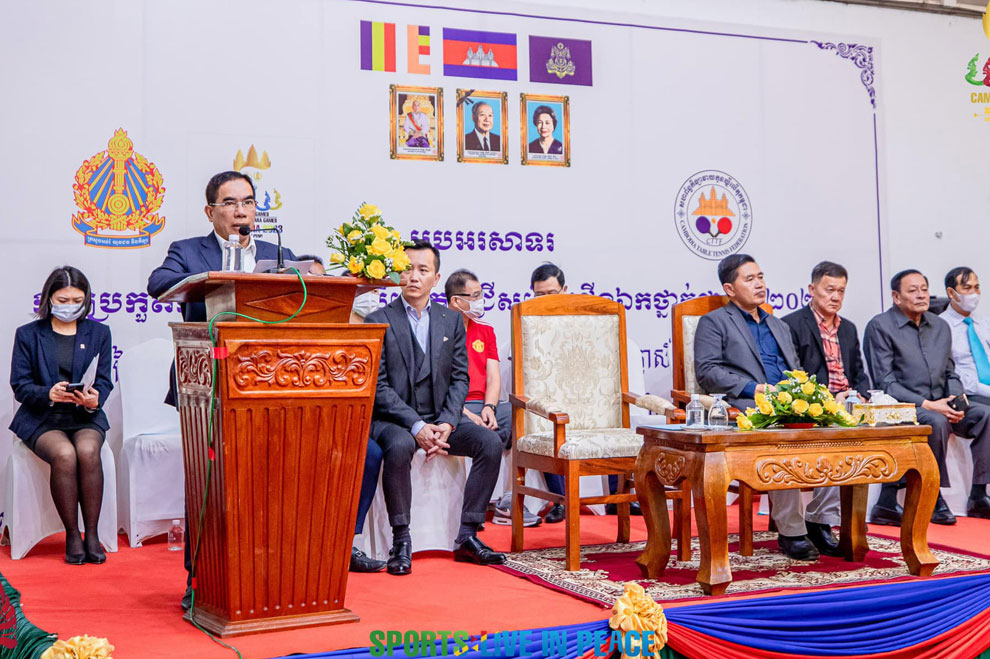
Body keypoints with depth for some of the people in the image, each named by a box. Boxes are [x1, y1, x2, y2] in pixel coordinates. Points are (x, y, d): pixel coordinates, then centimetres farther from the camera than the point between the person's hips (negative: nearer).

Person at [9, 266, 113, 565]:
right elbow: (20, 386, 0)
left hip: (86, 417, 1)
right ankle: (72, 536, -19)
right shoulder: (28, 334, 7)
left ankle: (92, 534, -22)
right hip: (41, 419, -1)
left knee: (88, 452, -32)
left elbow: (104, 381, 5)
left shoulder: (98, 333, 12)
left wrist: (94, 399, -18)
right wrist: (49, 393, -21)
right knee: (64, 455, -32)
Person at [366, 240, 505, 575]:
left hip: (440, 419, 4)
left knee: (491, 441, -18)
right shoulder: (378, 321, -1)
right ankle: (401, 541, -21)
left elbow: (460, 378, 6)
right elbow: (379, 386, -9)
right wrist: (416, 426, -21)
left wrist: (447, 423, -11)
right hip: (391, 420, -4)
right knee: (399, 446, -36)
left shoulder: (452, 320, 11)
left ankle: (467, 537, -10)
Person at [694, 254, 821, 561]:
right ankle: (790, 531, -28)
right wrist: (753, 388, -14)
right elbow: (707, 372, -3)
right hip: (744, 408, -5)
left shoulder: (780, 326, 32)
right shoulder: (714, 322, 11)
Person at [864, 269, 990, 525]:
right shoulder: (880, 326, -4)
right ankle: (935, 499, -22)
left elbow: (951, 374, 18)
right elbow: (885, 383, -10)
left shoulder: (940, 326, 16)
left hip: (939, 405, 6)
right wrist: (926, 404, -19)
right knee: (935, 422, -34)